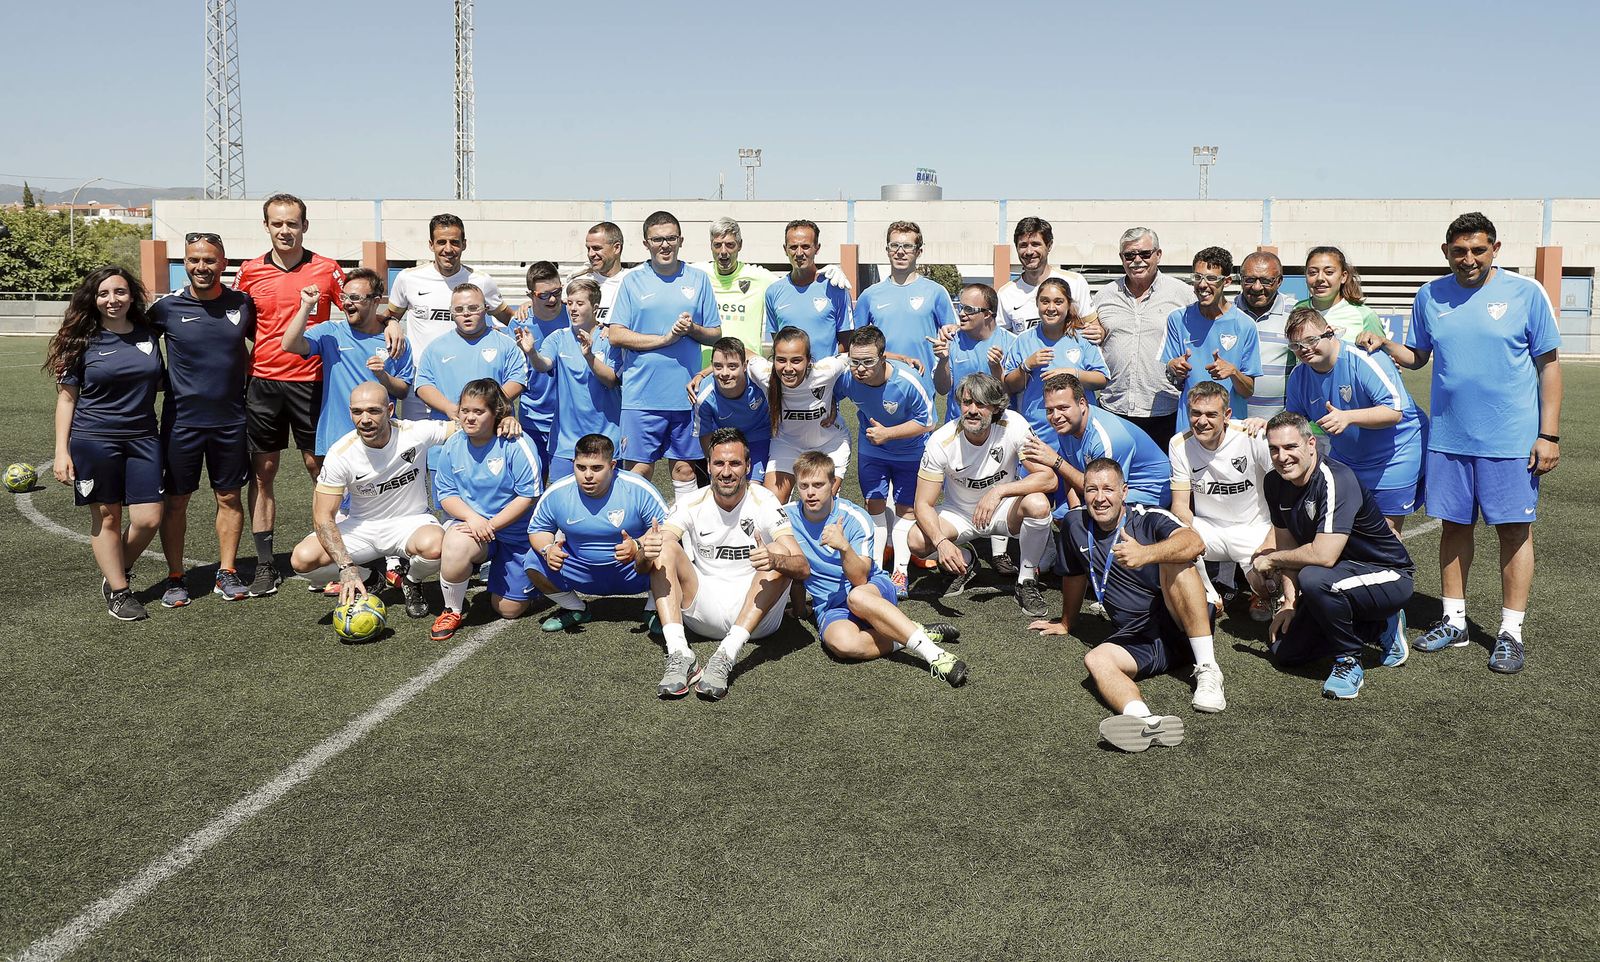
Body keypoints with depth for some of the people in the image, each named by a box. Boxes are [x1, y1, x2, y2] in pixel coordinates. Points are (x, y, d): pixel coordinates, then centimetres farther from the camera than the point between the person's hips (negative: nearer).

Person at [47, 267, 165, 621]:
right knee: (106, 517, 3)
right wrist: (61, 451, -5)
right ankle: (118, 591, 16)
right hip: (94, 441, -3)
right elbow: (66, 397, 0)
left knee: (148, 519, -2)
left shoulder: (147, 335, 8)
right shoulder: (83, 341, -1)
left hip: (143, 438, 3)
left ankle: (115, 573, 24)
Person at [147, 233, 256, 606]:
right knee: (176, 499, 6)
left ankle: (227, 573, 20)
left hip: (231, 419, 2)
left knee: (230, 497, 8)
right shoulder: (167, 307, -5)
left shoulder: (242, 304, 0)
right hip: (181, 419, -1)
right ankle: (175, 578, 16)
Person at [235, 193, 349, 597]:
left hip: (311, 380, -2)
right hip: (263, 382, 2)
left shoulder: (328, 269, 0)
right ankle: (265, 564, 13)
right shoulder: (249, 272, 5)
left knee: (319, 465, 2)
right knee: (263, 471, 5)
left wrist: (390, 323, -14)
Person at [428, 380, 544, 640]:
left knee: (509, 609, 4)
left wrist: (491, 525, -23)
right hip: (470, 522, 2)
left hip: (515, 531, -2)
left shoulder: (517, 445, -17)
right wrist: (472, 517, -22)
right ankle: (452, 612, -10)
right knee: (455, 546, -38)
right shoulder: (452, 445, -4)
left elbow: (529, 496, -18)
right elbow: (446, 493, -1)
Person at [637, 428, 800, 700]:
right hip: (703, 612, 2)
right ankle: (678, 652, -32)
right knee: (664, 545, -16)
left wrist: (775, 559, -42)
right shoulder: (693, 504, -1)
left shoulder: (764, 502, -7)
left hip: (755, 613, -2)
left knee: (779, 552, -26)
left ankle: (727, 655, -36)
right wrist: (645, 549, -37)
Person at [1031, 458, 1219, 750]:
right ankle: (1146, 721, -58)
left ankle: (1207, 670, -30)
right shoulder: (1075, 523, 8)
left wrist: (1146, 553, -45)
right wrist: (1065, 624, 37)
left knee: (1174, 561, -28)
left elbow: (1195, 543, -28)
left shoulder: (1149, 519, -6)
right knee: (1095, 660, -27)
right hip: (1136, 640, 4)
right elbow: (1074, 576, 26)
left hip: (1184, 628, -3)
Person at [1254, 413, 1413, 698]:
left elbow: (1323, 555, -36)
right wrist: (1290, 602, -5)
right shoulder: (1276, 483, -3)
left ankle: (1348, 661, -12)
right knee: (1285, 652, 3)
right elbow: (1286, 543, 6)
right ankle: (1381, 628, 19)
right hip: (1342, 574, 9)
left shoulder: (1336, 480, -28)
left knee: (1314, 579, -37)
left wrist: (1272, 559, -19)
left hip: (1388, 577, -8)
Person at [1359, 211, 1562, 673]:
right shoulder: (1430, 296, 5)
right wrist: (1384, 344, -7)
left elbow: (1549, 364, -2)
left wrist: (1549, 434, -6)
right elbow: (1417, 356, 15)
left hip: (1511, 439, -3)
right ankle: (1453, 621, 23)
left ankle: (1511, 633, 12)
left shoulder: (1525, 292, -5)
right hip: (1448, 437, 3)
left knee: (1514, 529, 2)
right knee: (1453, 525, 11)